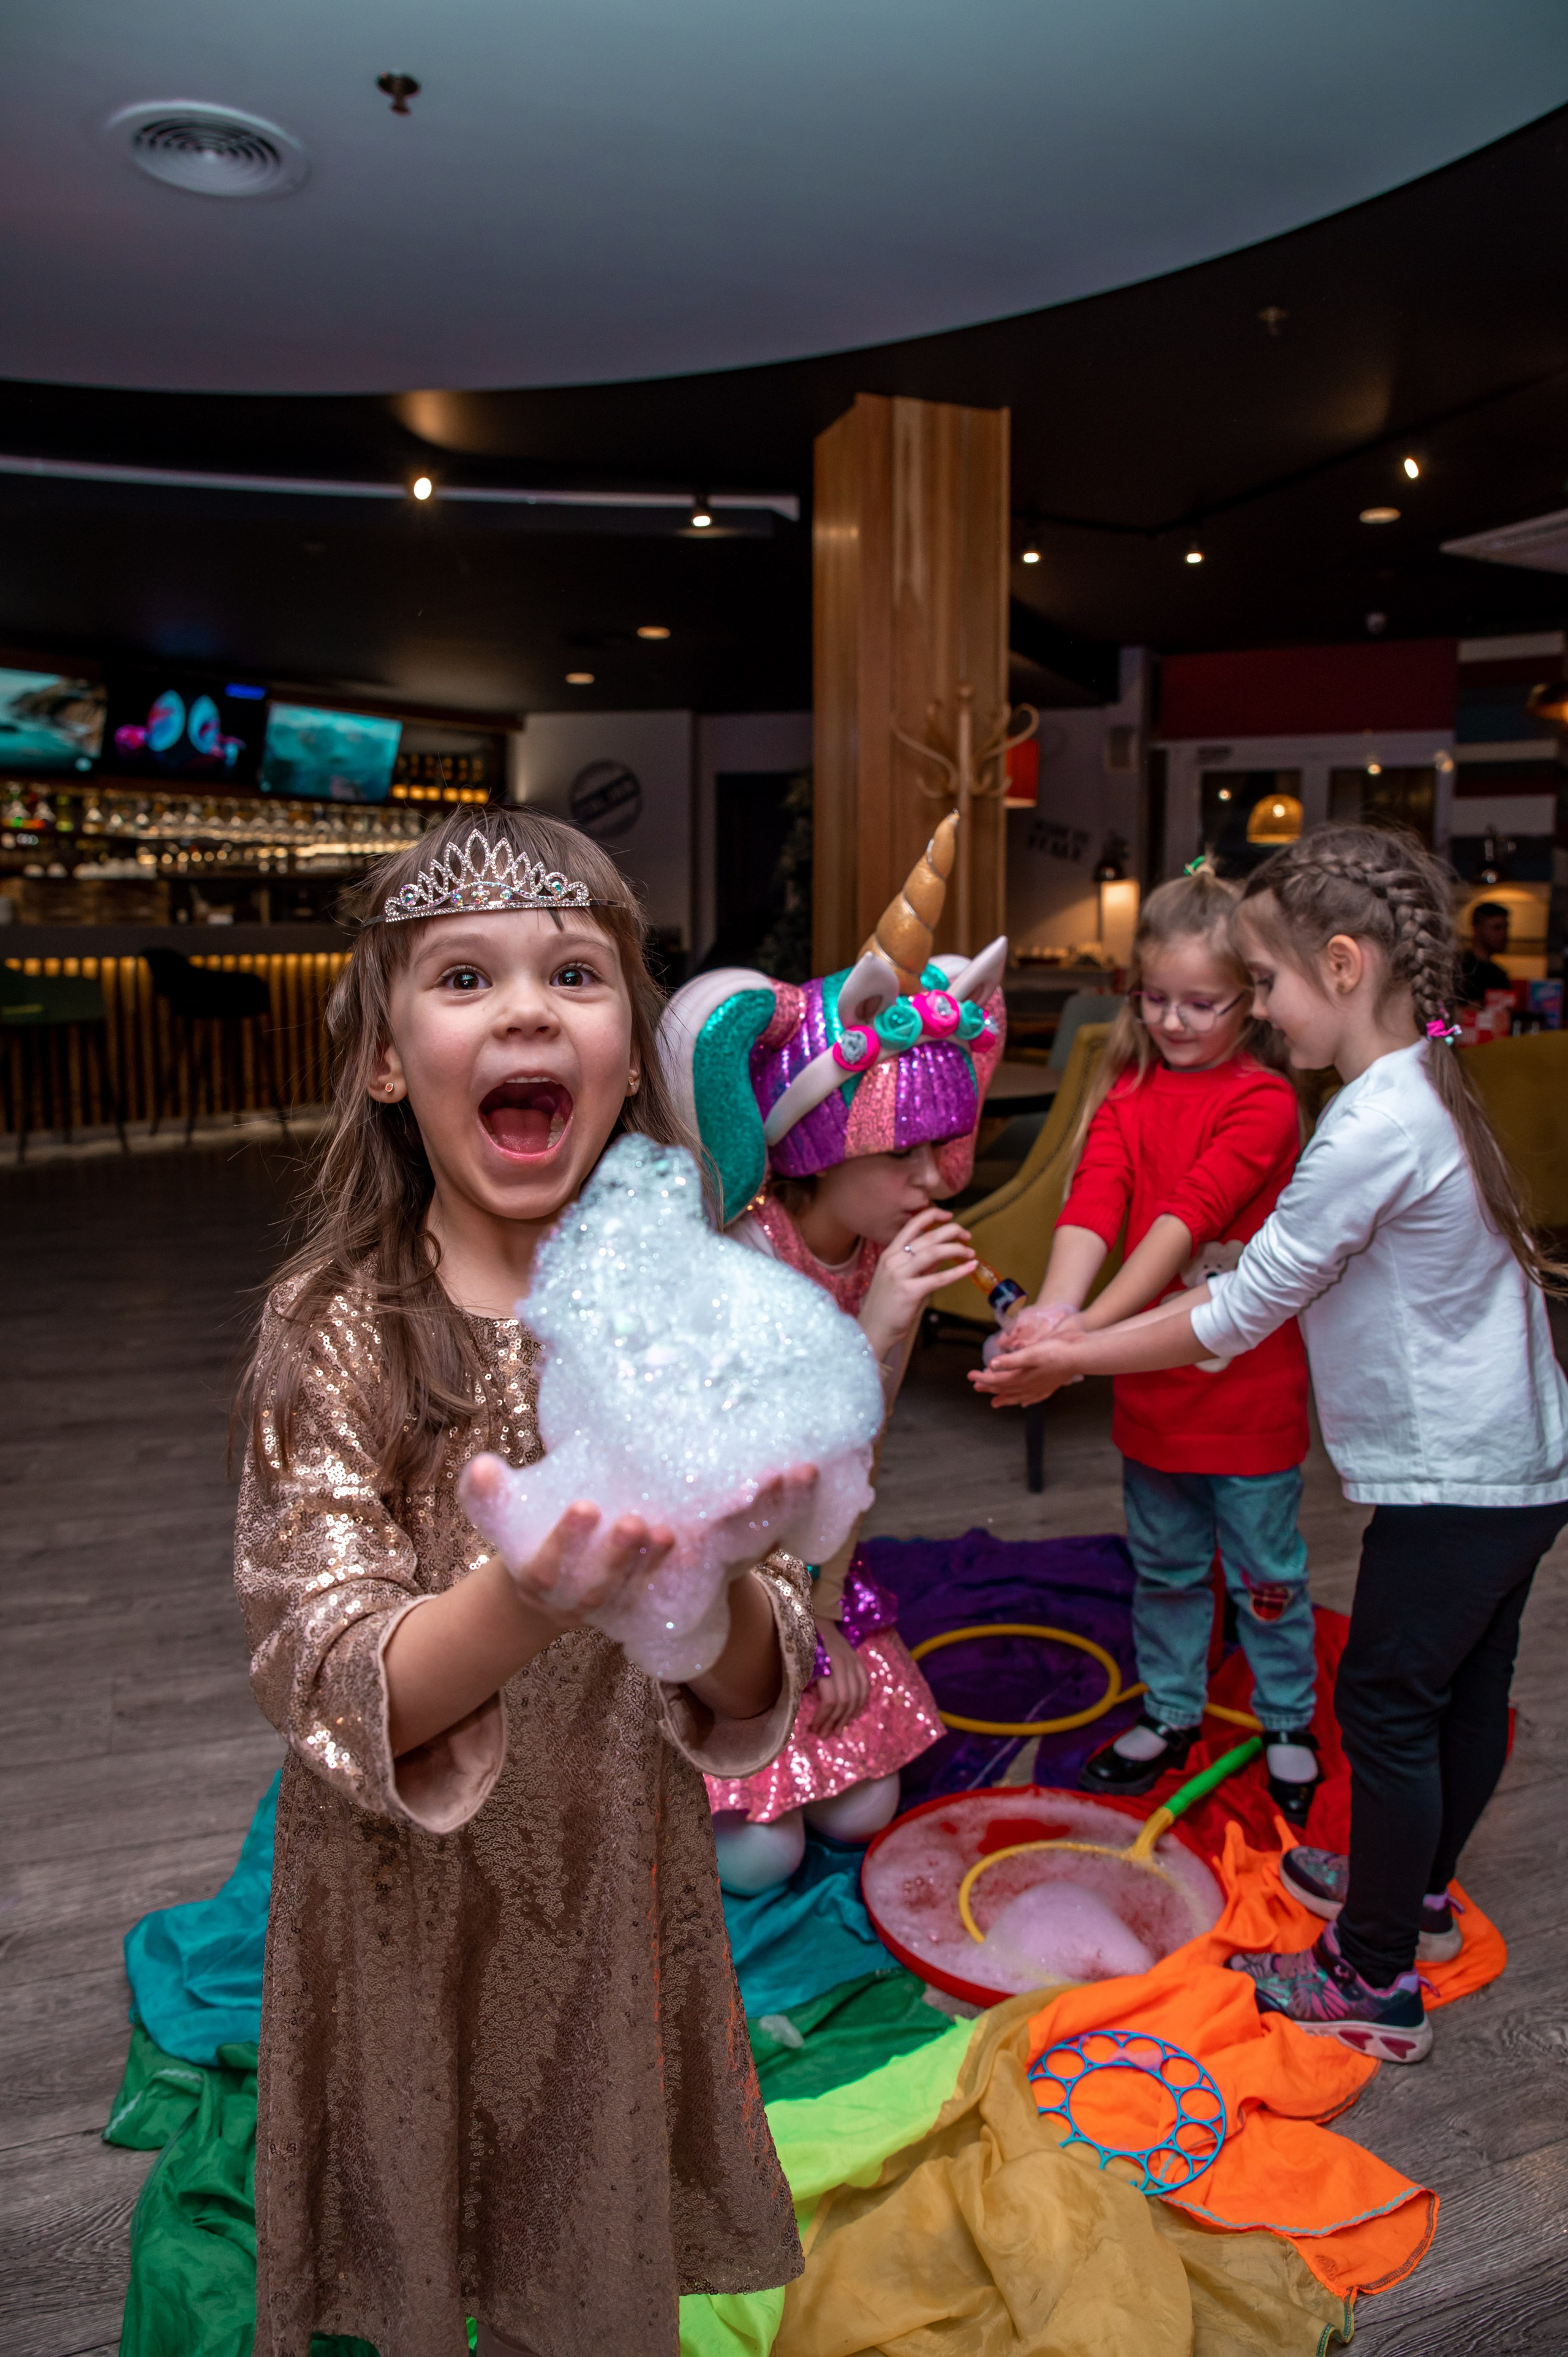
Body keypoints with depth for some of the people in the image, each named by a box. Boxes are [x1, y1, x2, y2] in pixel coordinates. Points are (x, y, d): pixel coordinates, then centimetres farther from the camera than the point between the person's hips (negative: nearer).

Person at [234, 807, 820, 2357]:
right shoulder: (339, 1328, -16)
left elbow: (755, 1695, -11)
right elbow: (326, 1690, -22)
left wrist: (716, 1586, -34)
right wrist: (527, 1600, -41)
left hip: (622, 1892, 2)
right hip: (404, 1911, -1)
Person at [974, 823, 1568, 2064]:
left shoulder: (1378, 1126, -25)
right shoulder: (1422, 1089, 6)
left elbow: (1241, 1312, -20)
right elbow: (1275, 1280, 11)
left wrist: (1078, 1357, -10)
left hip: (1454, 1477, -10)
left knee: (1387, 1704, 3)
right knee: (1464, 1687, 22)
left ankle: (1376, 1983, 18)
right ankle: (1418, 1889, 42)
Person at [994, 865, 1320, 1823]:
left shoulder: (1264, 1101, -15)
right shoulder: (1127, 1095, 0)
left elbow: (1189, 1218, -26)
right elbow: (1093, 1204, -15)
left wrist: (1089, 1326, -35)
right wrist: (1053, 1307, -34)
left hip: (1252, 1386, -4)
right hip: (1153, 1382, 4)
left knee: (1266, 1570, 14)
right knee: (1165, 1564, 20)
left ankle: (1289, 1723, 37)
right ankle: (1173, 1714, 40)